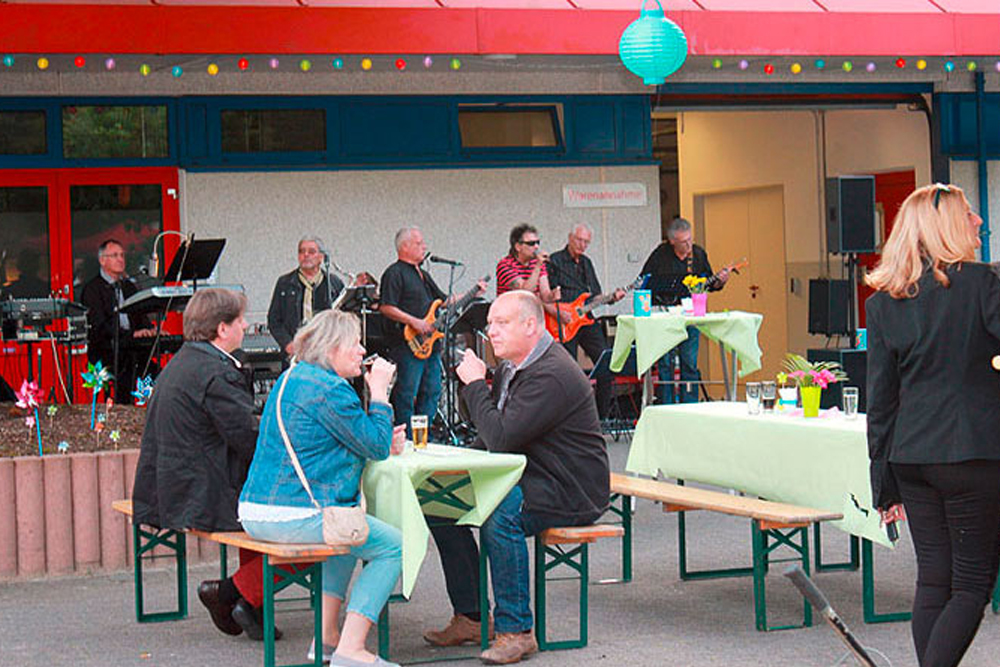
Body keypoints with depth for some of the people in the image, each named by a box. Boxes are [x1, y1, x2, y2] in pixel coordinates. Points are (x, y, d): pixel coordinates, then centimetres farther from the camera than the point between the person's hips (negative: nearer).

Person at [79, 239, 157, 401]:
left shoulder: (129, 286, 22)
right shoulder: (92, 288, 0)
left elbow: (141, 316, 19)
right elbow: (100, 325, -12)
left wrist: (150, 330, -5)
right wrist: (132, 334, -23)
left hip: (131, 346, 6)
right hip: (105, 351, -6)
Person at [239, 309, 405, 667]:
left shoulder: (291, 378, 19)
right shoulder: (329, 389, -14)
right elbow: (377, 447, -11)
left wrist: (383, 441, 10)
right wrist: (379, 392, -1)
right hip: (294, 515, -10)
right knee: (392, 546, 0)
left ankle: (327, 637, 27)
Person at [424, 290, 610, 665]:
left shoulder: (552, 376, -21)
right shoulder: (510, 368, 13)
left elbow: (501, 437, -27)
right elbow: (491, 440, 23)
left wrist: (475, 384, -15)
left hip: (571, 493, -11)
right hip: (525, 479, 11)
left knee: (499, 514, -35)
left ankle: (516, 630, -23)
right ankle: (469, 617, 10)